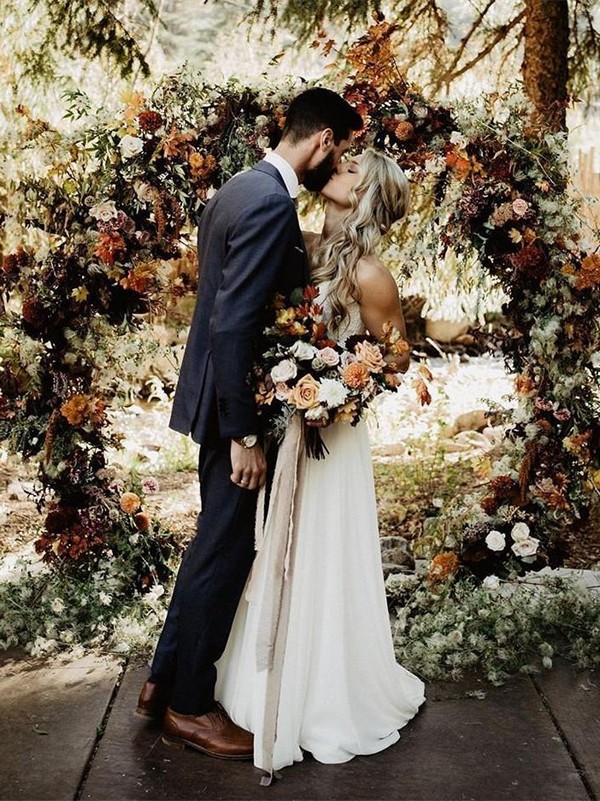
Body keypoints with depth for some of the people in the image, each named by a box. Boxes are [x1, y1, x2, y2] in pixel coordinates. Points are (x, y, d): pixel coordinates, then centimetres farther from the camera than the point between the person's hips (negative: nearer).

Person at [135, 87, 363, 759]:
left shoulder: (241, 188, 11)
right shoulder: (270, 204, -21)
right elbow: (233, 326, -26)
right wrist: (244, 434, -22)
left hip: (221, 398, 10)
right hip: (237, 403, -10)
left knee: (216, 542, 19)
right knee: (225, 551, 3)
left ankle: (165, 680, 31)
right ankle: (189, 707, 20)